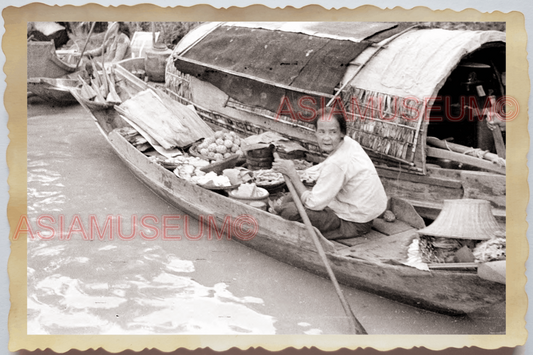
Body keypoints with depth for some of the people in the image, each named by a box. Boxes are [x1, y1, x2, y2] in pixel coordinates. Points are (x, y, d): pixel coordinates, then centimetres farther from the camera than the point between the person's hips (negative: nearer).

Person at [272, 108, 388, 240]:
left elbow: (313, 204, -22)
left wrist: (292, 173, -17)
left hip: (355, 224, -10)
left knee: (288, 211, -19)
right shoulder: (349, 142, -2)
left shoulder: (335, 164, -29)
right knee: (290, 199, 14)